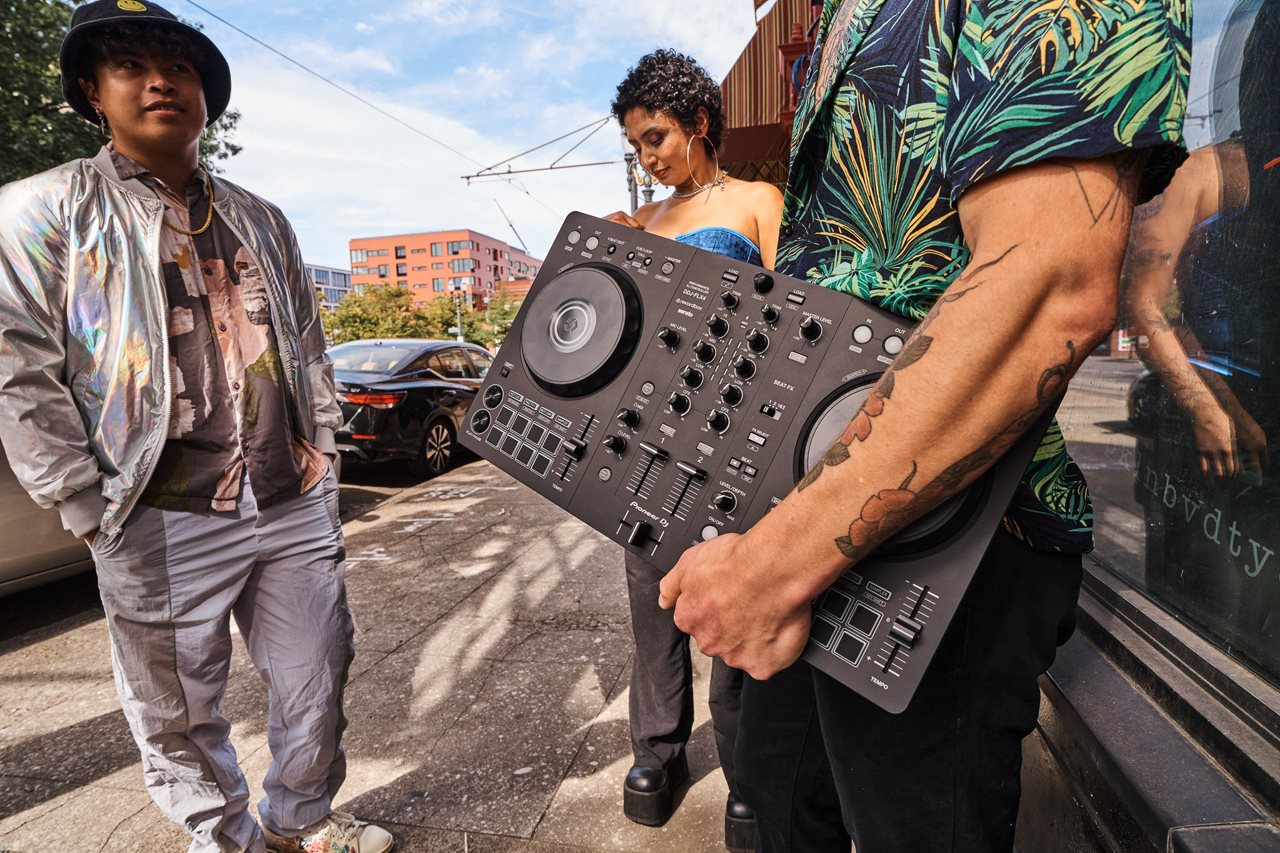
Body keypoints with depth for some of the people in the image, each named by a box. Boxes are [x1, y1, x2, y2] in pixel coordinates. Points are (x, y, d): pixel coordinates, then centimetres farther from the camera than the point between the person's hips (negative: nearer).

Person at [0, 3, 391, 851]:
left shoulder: (262, 221, 13)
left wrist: (322, 461, 10)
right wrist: (98, 518, -8)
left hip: (295, 507, 4)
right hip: (166, 523, -3)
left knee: (317, 685, 14)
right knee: (180, 714, 12)